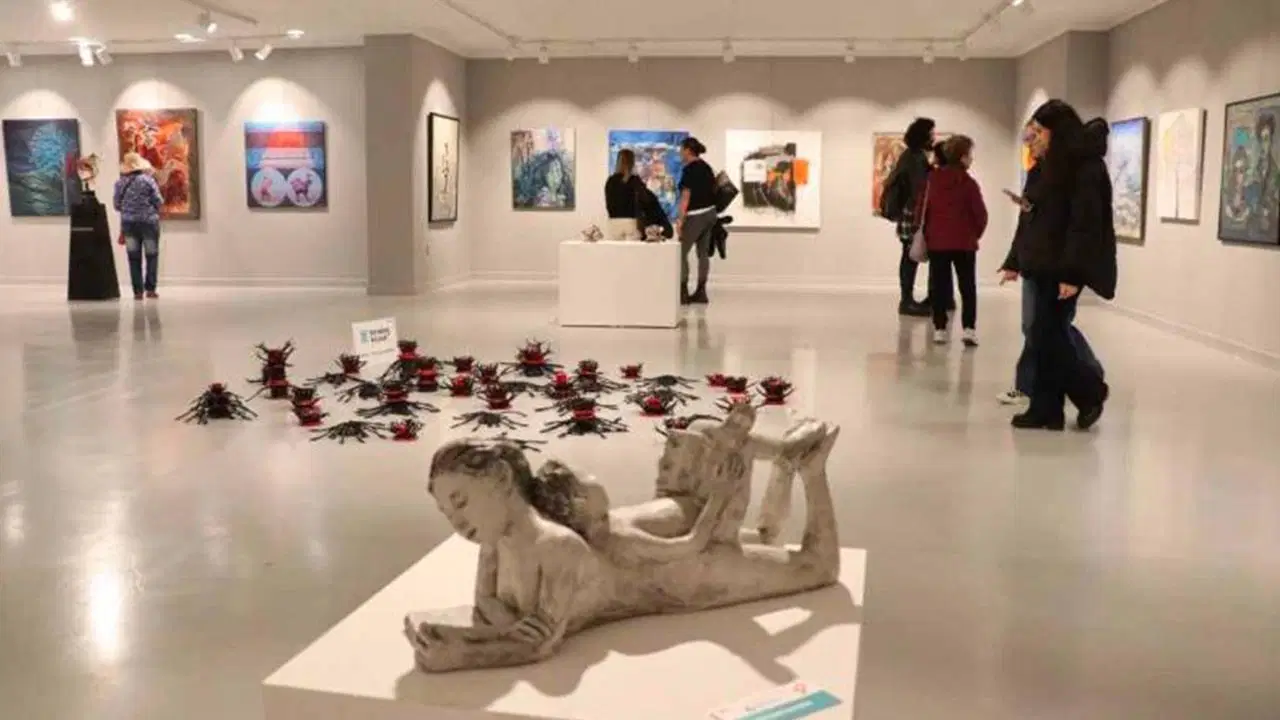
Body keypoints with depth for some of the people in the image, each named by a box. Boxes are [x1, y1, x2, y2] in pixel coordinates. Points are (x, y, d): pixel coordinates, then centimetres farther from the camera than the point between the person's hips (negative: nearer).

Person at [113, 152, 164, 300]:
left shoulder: (120, 183, 2)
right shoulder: (148, 180, -8)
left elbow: (117, 205, 6)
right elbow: (159, 202, -8)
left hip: (128, 223, 3)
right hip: (148, 221, -3)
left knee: (134, 258, 7)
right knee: (151, 256, 7)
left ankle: (138, 290, 4)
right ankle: (150, 288, 4)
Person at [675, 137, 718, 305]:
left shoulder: (689, 169, -14)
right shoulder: (706, 167, 11)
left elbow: (686, 196, -18)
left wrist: (680, 220, -18)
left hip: (696, 216, -9)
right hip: (710, 213, 9)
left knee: (681, 253, -1)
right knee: (703, 253, 10)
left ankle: (683, 293, -2)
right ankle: (701, 292, 12)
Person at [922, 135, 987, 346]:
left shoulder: (931, 180, 1)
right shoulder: (968, 183, -9)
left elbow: (922, 210, 4)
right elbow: (980, 214, -8)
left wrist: (927, 235, 15)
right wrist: (975, 234, 10)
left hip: (936, 242, 2)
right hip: (964, 243, -2)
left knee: (939, 287, 8)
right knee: (968, 287, 5)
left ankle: (940, 328, 5)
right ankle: (969, 328, -4)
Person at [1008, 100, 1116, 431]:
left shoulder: (1085, 167, -14)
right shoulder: (1053, 165, 15)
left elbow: (1085, 223, -20)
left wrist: (1072, 273, -24)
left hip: (1064, 267, -9)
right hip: (1048, 265, 9)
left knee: (1046, 336, -7)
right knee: (1049, 336, 8)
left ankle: (1090, 391, 10)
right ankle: (1047, 409, 12)